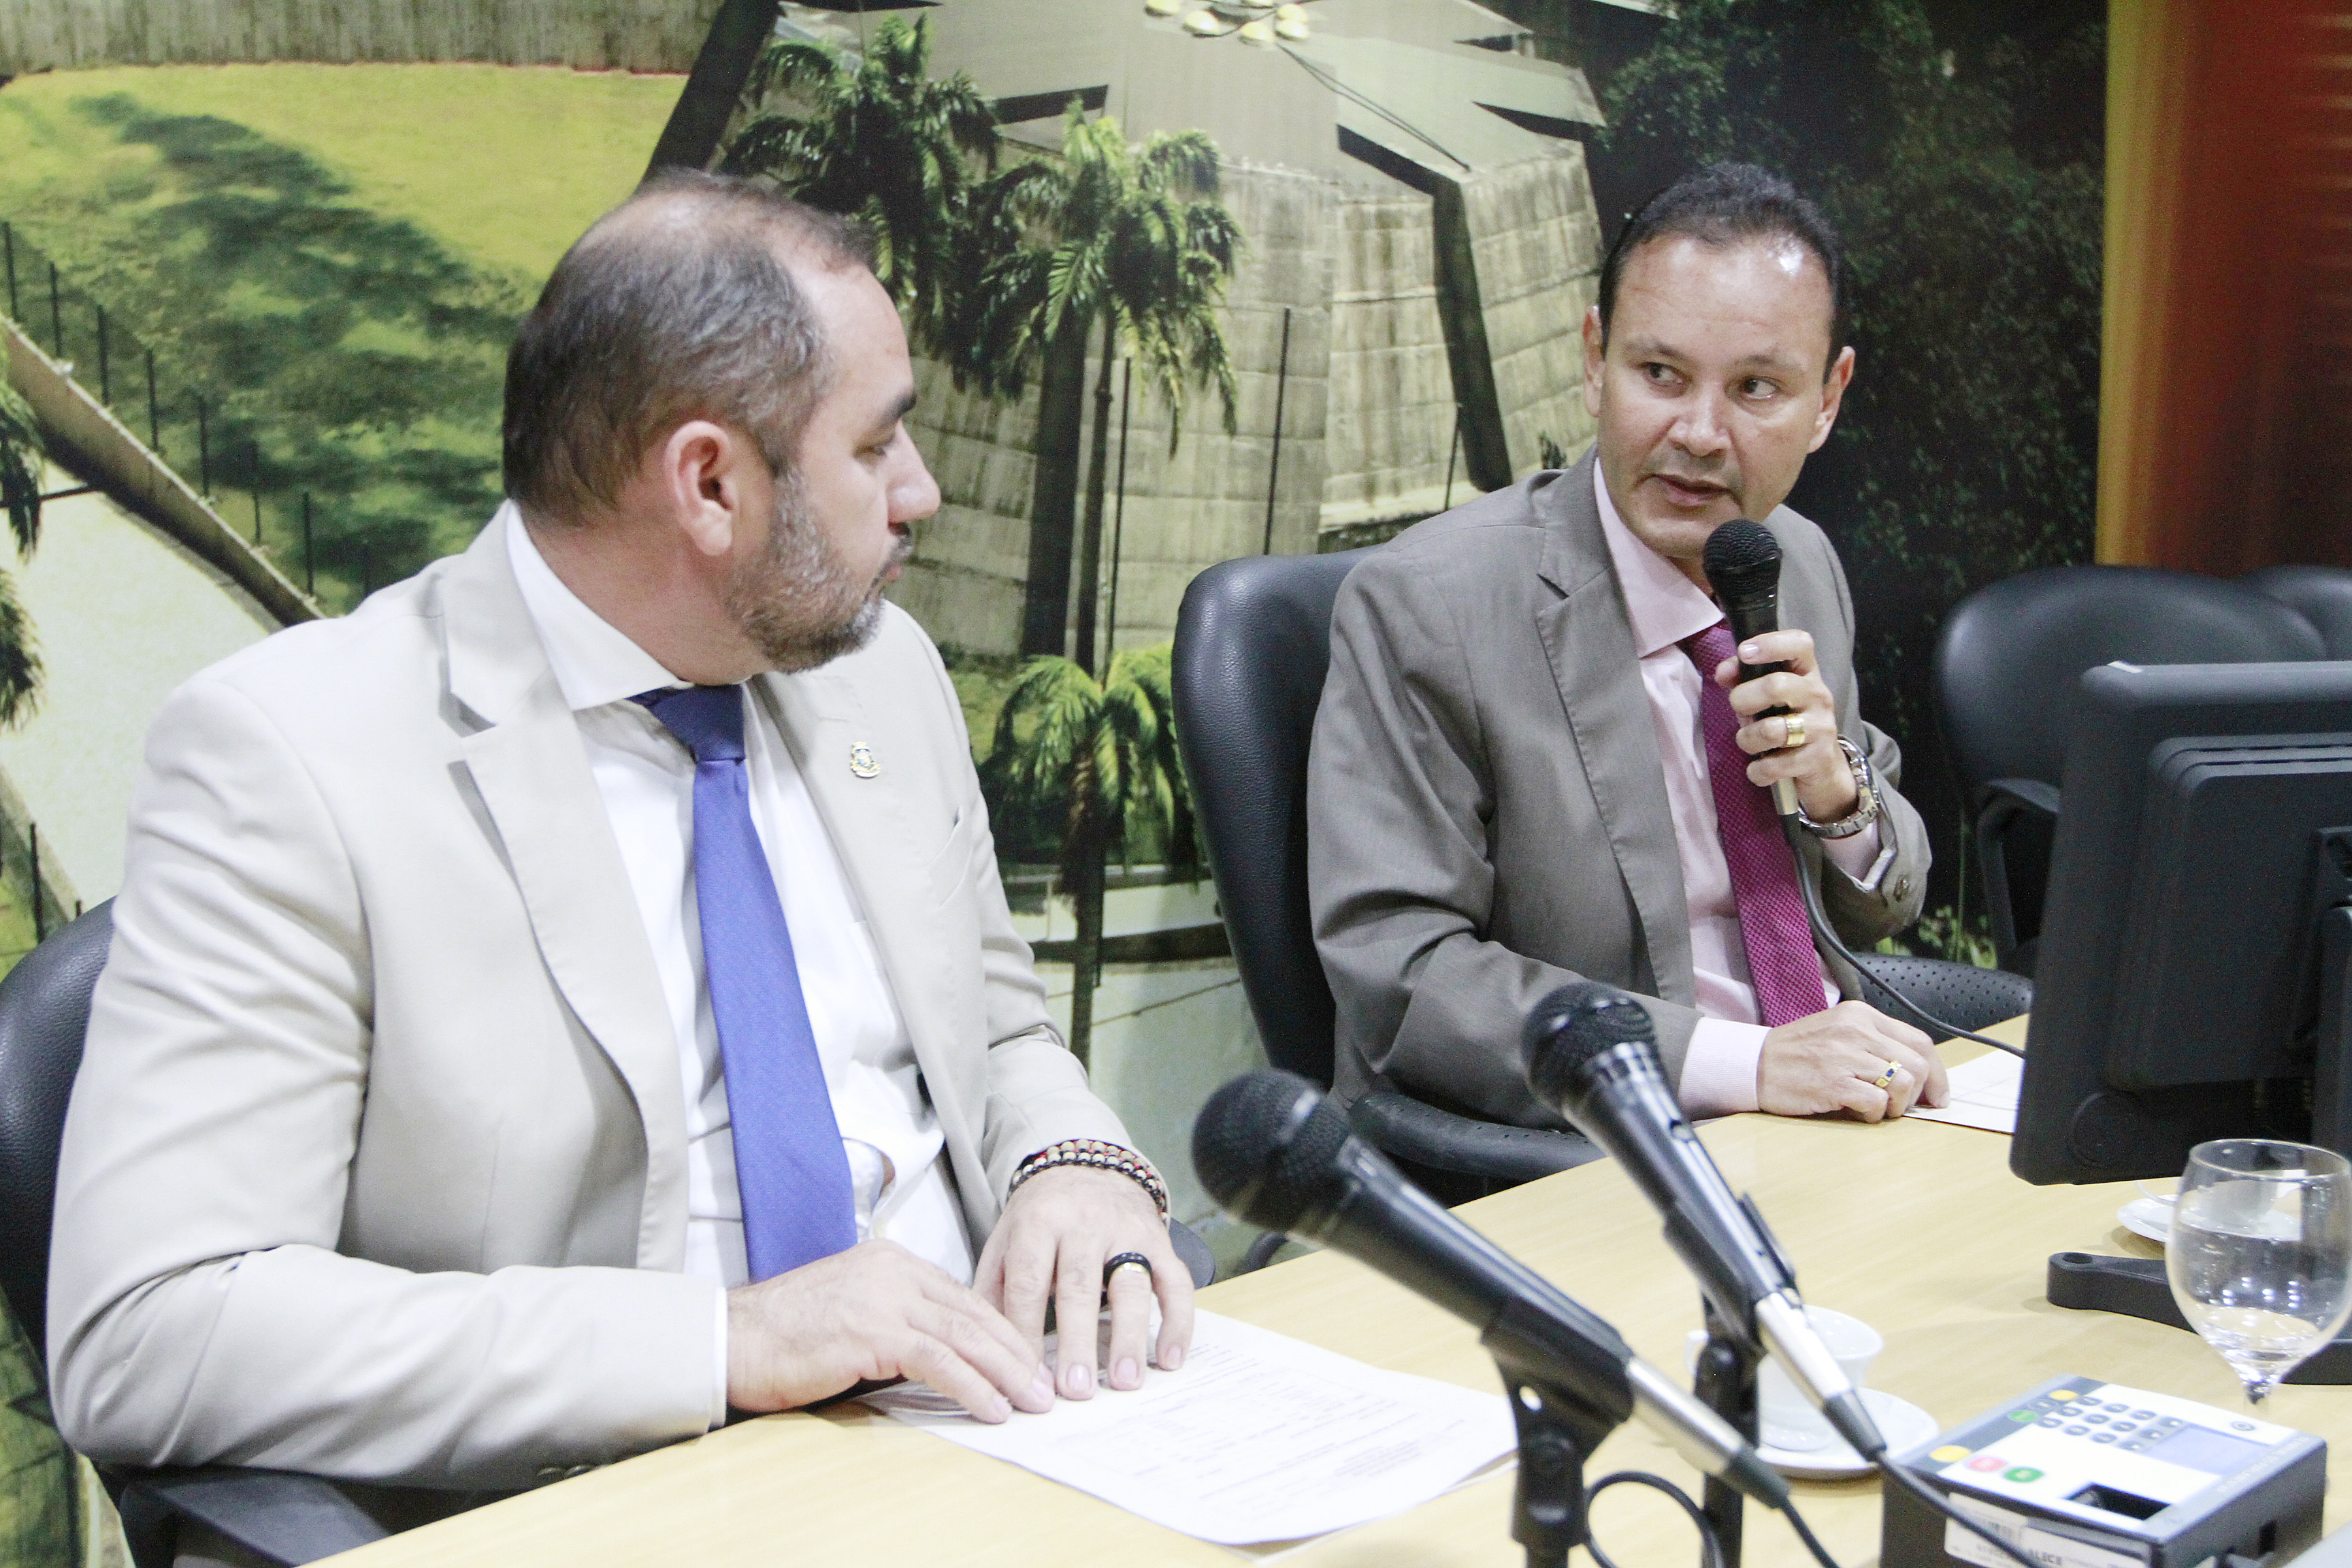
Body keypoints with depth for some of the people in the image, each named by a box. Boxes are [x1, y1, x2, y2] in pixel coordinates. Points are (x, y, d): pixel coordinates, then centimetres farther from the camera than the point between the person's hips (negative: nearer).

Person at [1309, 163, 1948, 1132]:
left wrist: (1838, 790, -7)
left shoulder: (1803, 564, 9)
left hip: (1849, 1118, 7)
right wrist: (1746, 1062, -25)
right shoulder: (1423, 606, -12)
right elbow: (1397, 972, -19)